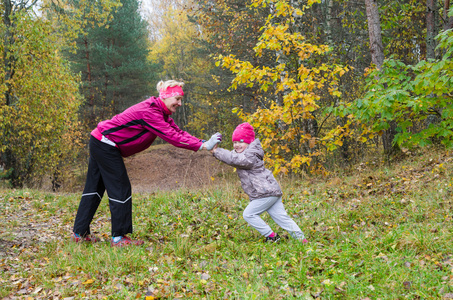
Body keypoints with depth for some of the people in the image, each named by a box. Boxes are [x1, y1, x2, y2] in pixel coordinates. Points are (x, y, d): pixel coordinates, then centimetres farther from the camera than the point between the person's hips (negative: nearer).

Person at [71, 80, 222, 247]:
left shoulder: (161, 113, 7)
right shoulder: (149, 112, -24)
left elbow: (177, 131, 0)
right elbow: (170, 136, -28)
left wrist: (203, 143, -12)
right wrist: (202, 146, -28)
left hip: (100, 144, 10)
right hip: (106, 145, -10)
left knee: (94, 188, 14)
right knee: (120, 189, -5)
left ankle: (79, 233, 22)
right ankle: (118, 238, 4)